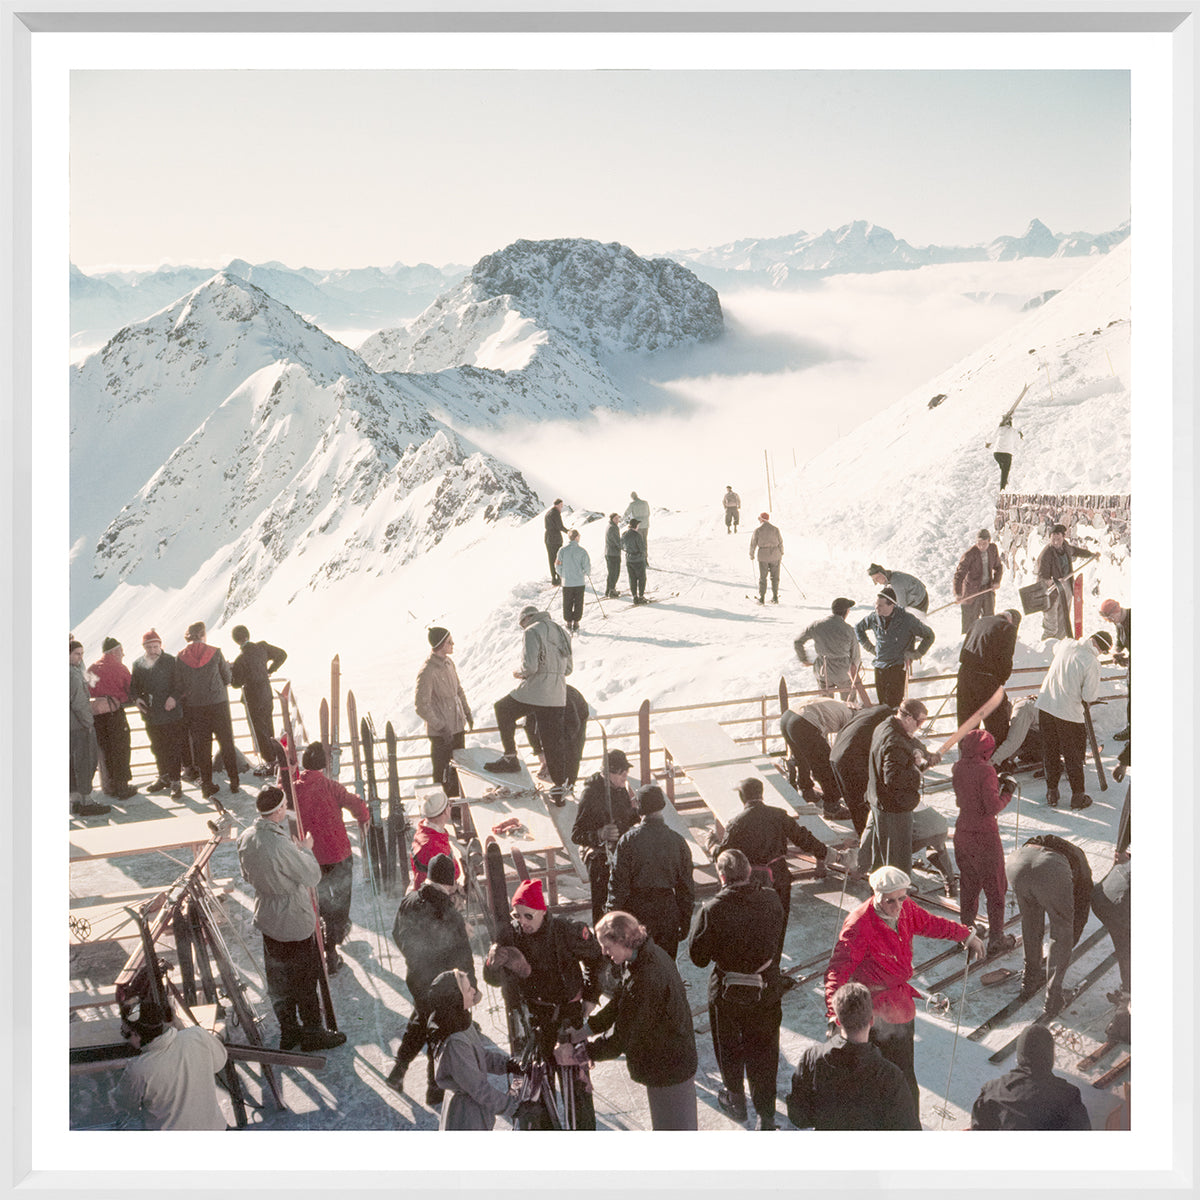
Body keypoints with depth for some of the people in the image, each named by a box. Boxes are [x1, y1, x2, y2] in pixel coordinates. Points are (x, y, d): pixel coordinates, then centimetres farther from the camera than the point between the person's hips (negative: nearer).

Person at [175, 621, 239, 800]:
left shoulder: (180, 657, -5)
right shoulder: (215, 653, -9)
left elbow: (179, 685, -2)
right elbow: (228, 679, -2)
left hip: (194, 707, 1)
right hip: (218, 704, -1)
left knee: (202, 746, 9)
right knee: (226, 744, 11)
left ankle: (206, 785, 10)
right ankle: (233, 781, 14)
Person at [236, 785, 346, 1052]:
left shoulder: (246, 838, -6)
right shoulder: (281, 846, -32)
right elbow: (313, 877, -20)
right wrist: (306, 850, -4)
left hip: (266, 918, 8)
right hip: (295, 924, -8)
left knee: (278, 979, 20)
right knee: (305, 979, 10)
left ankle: (288, 1032, 35)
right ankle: (312, 1034, 25)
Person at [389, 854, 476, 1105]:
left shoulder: (408, 902, -12)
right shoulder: (450, 916, -30)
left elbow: (397, 934, 6)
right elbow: (462, 957, -22)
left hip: (414, 977, 6)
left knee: (421, 1020, 30)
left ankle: (398, 1069, 34)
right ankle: (435, 1089, 29)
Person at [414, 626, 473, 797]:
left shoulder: (449, 662, 2)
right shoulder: (427, 672, -22)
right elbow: (421, 705, -21)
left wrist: (467, 712, 17)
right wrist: (441, 727, -21)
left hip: (458, 726, 8)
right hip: (440, 732, -8)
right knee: (442, 771, 5)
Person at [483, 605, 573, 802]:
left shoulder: (532, 632, -9)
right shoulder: (561, 632, 14)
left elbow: (530, 666, -18)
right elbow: (569, 668, 18)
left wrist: (519, 673, 2)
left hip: (532, 693, -6)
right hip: (557, 697, 6)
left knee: (503, 709, 21)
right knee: (553, 741, 11)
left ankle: (510, 758, 22)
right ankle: (560, 787, 12)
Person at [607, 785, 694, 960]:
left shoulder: (628, 840, -12)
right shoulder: (677, 840, -6)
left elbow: (618, 882, -9)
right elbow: (686, 885, 0)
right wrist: (685, 921, 11)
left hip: (636, 908, -1)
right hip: (667, 909, 1)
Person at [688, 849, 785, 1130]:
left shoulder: (713, 910, -25)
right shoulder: (771, 900, -14)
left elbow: (698, 956, -16)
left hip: (727, 993, -2)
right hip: (767, 990, 2)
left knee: (729, 1049, 22)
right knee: (764, 1052, 18)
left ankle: (736, 1103, 41)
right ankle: (766, 1115, 24)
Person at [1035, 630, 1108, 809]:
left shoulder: (1066, 645, 0)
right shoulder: (1093, 663, -16)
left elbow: (1055, 648, 28)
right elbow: (1089, 696, -13)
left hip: (1045, 705, 5)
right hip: (1069, 713, -5)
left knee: (1050, 752, 17)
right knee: (1074, 755, 11)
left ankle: (1052, 793, 28)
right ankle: (1077, 796, 22)